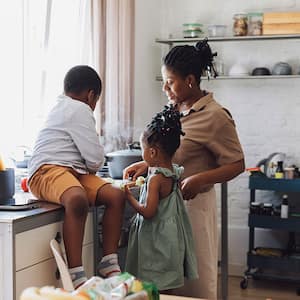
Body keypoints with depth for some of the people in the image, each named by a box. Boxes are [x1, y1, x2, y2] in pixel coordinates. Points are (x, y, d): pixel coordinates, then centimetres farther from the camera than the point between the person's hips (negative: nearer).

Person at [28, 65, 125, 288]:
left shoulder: (61, 108, 27)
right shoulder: (80, 110, -5)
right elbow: (96, 158, -9)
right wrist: (92, 169, 11)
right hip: (48, 171, -10)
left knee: (116, 196, -6)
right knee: (78, 200, -39)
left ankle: (109, 263, -2)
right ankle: (76, 276, -42)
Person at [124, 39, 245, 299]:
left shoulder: (215, 117, -14)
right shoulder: (174, 109, 7)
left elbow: (237, 165, -12)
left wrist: (200, 180, -26)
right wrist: (147, 165, 3)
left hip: (194, 202, -7)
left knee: (196, 278, 5)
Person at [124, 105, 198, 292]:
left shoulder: (155, 179, -21)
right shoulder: (174, 172, 3)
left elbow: (148, 212, -23)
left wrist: (129, 196, -10)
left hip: (157, 239, -9)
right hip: (171, 234, 9)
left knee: (158, 289, -2)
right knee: (167, 287, 15)